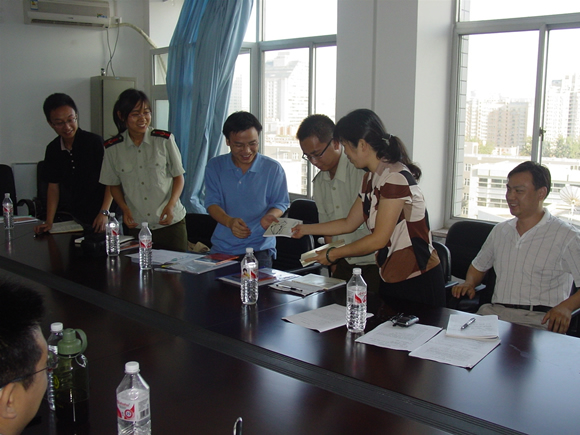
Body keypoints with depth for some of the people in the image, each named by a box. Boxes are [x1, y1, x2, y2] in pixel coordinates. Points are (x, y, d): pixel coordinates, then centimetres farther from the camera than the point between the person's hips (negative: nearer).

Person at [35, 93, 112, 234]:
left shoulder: (95, 142, -11)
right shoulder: (52, 150, 4)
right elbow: (53, 186, 11)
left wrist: (104, 212, -18)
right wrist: (49, 221, 3)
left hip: (100, 218, -4)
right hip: (71, 219, 4)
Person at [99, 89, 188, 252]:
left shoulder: (164, 140, -3)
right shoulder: (112, 148, 1)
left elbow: (178, 176, 3)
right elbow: (114, 184, 11)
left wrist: (171, 205, -12)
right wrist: (124, 208, -6)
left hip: (170, 222, -1)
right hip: (136, 227, 1)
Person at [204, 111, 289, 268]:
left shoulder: (273, 168, 2)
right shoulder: (214, 166, 6)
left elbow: (280, 203, 7)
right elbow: (212, 203, 0)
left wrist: (270, 216, -18)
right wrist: (229, 221, -22)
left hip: (259, 248, -2)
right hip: (221, 247, 2)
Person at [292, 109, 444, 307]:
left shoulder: (396, 177, -18)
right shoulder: (370, 179, 10)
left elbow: (378, 239, -18)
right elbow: (349, 224, 20)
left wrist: (334, 254, -8)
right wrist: (306, 229, 23)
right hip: (391, 280, 8)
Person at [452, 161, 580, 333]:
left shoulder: (566, 236, -1)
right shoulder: (500, 230, 18)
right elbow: (479, 266, 32)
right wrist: (469, 283, 11)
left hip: (541, 319, -4)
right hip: (495, 312, 5)